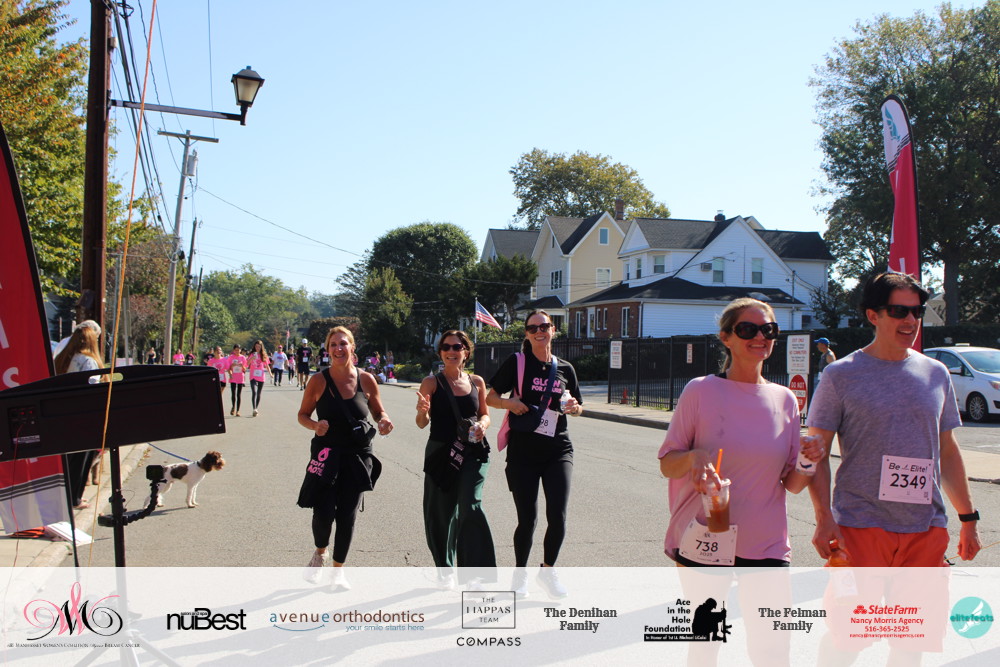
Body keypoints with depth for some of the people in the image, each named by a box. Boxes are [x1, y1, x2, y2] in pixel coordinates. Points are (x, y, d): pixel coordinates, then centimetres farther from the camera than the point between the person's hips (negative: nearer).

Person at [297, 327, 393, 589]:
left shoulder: (366, 380, -1)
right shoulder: (319, 380, -5)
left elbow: (379, 412, 11)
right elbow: (303, 414, 4)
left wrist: (384, 422, -12)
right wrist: (315, 425, -18)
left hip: (357, 457, 2)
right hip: (326, 456, -1)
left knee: (347, 516, 6)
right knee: (323, 513, -9)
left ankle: (338, 570, 26)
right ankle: (320, 552, 26)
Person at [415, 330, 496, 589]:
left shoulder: (476, 382, 6)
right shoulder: (431, 383, -1)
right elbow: (422, 423, -5)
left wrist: (482, 425, -6)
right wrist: (422, 412, -27)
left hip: (472, 453, 0)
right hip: (440, 454, 0)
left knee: (470, 505, -18)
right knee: (439, 514, 7)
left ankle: (477, 570, -9)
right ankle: (445, 570, 29)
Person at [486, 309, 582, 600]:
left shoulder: (565, 368, 9)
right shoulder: (517, 362, 0)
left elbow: (578, 407, 19)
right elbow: (491, 397, 3)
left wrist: (574, 407, -4)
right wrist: (509, 403, -17)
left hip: (558, 450, 2)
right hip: (523, 451, -2)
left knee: (558, 516, -8)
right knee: (527, 518, 0)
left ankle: (547, 570, 18)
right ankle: (520, 573, 26)